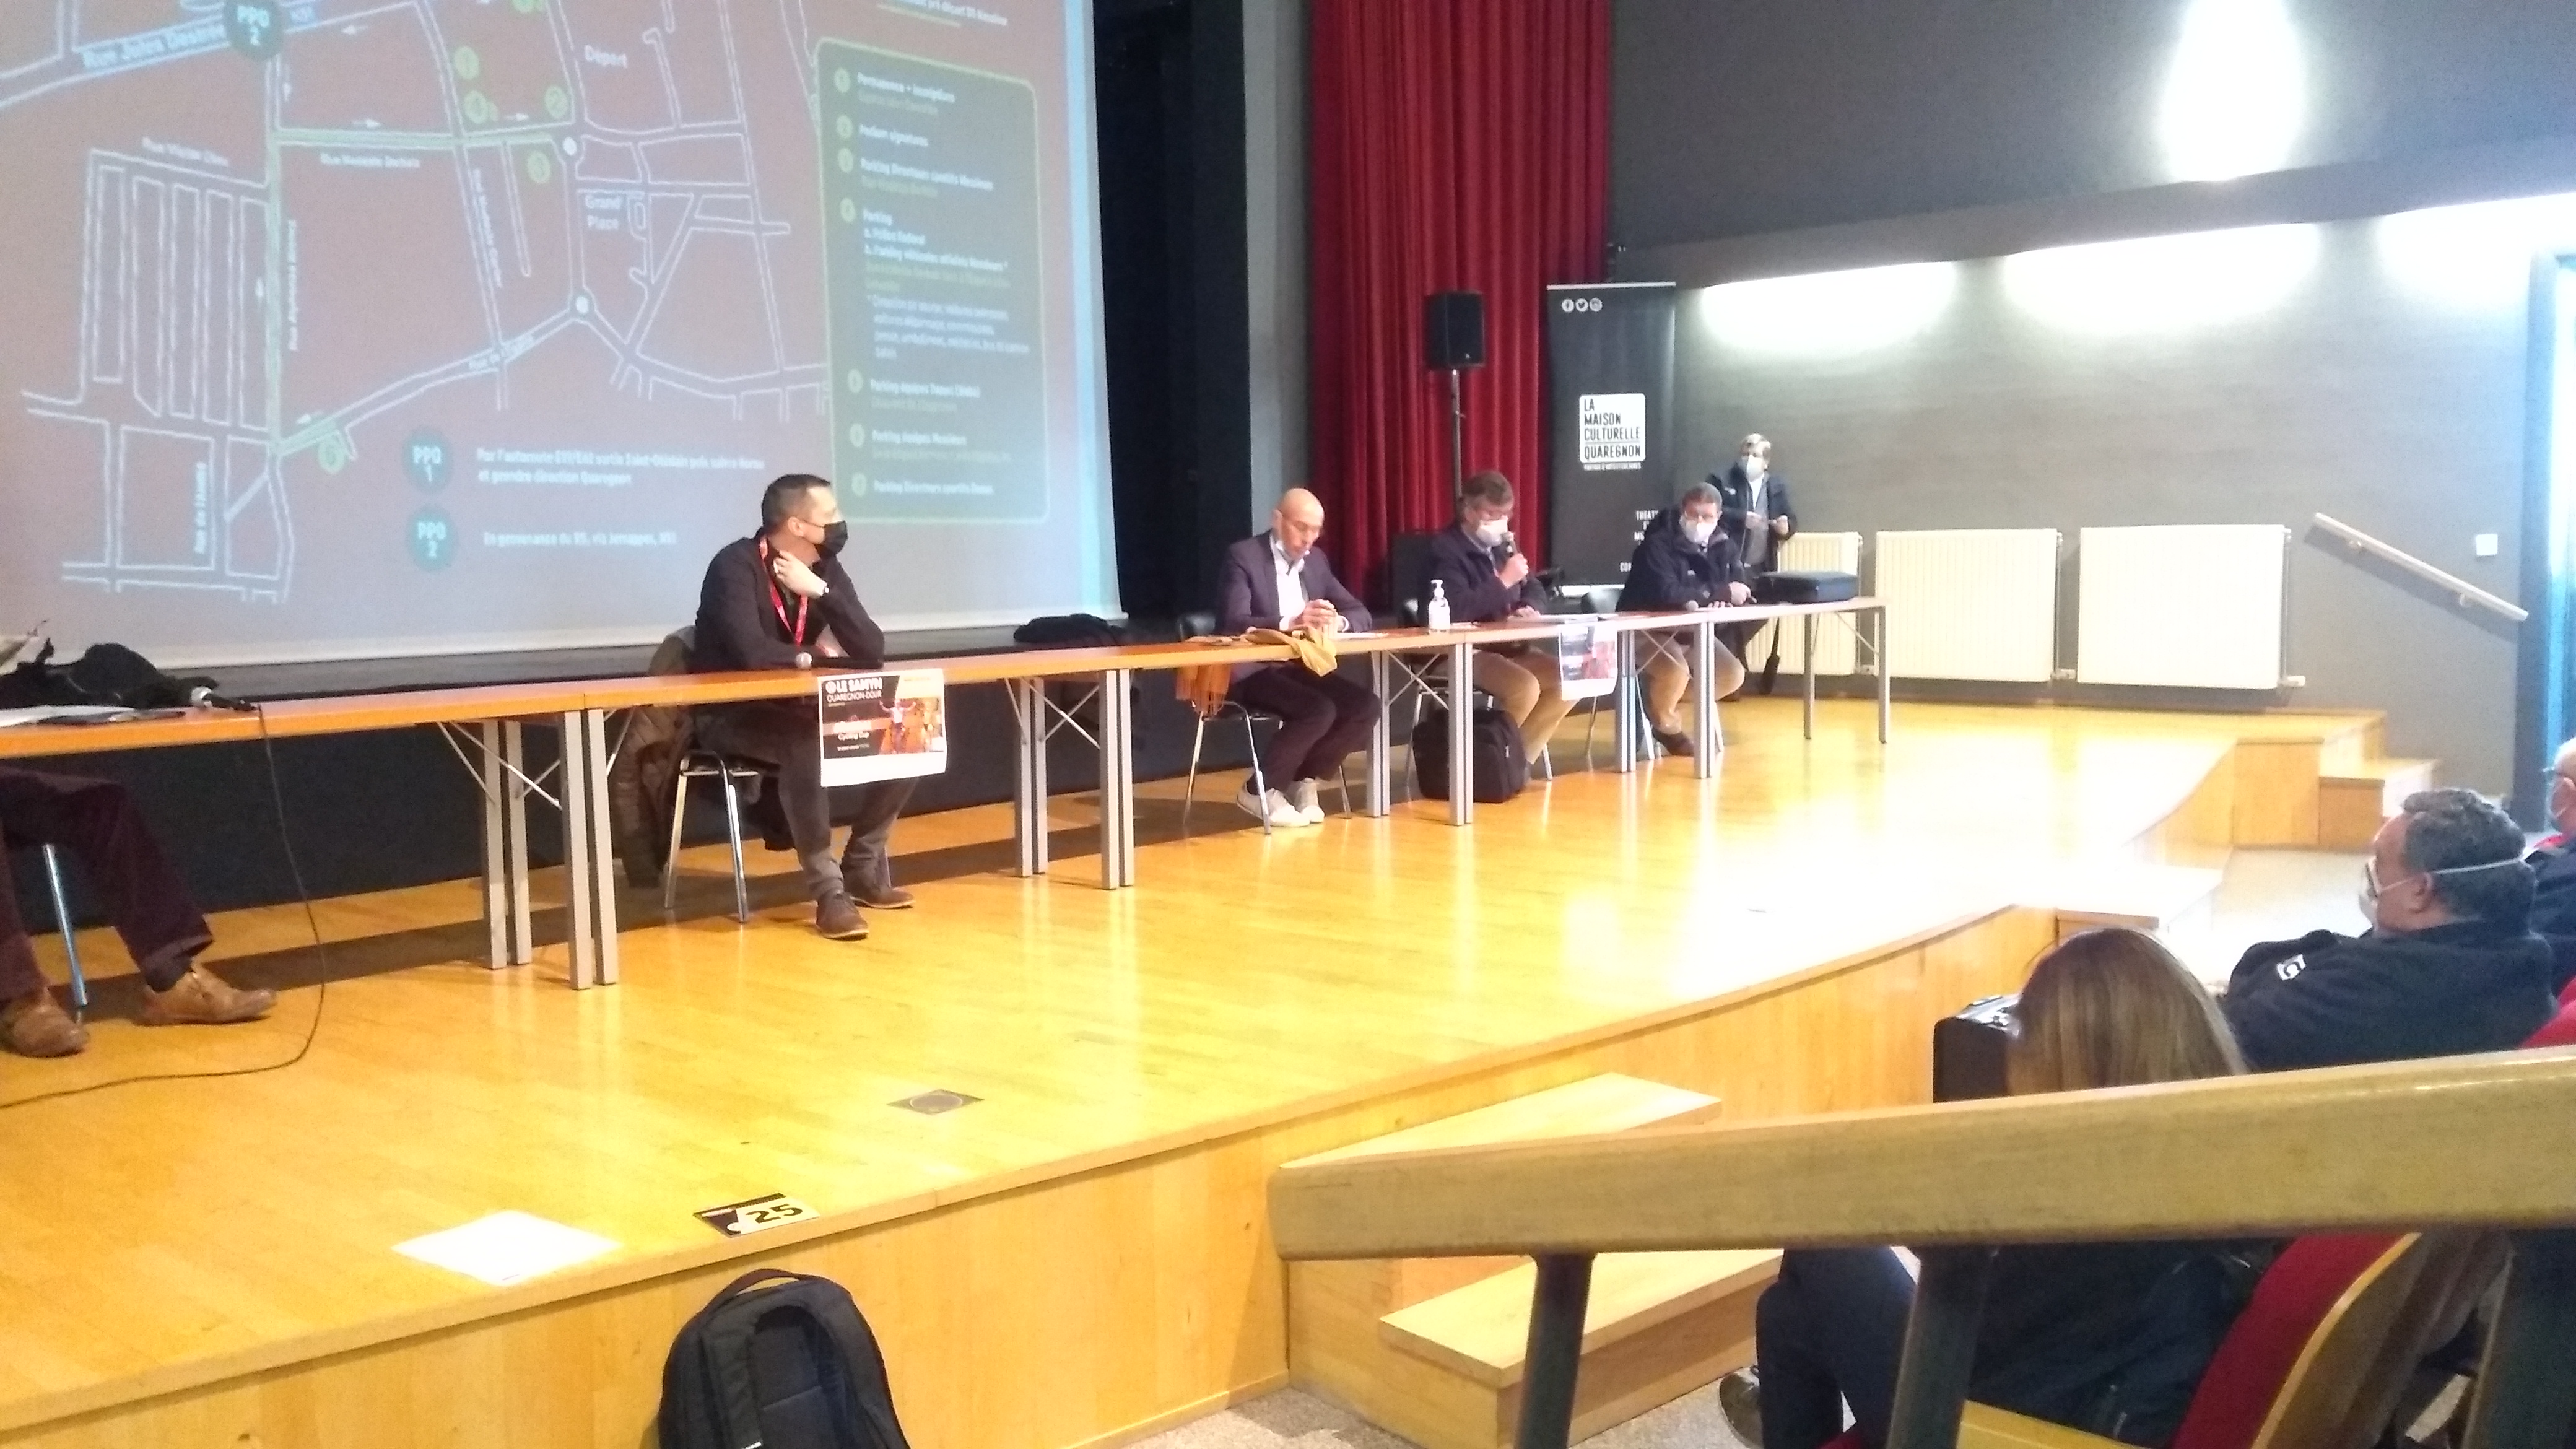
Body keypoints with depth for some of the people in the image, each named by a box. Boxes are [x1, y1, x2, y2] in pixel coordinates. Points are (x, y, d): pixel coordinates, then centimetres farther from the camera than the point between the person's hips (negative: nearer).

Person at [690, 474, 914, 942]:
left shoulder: (825, 569, 2)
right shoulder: (736, 566, -19)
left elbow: (872, 651, -7)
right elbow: (753, 653, -33)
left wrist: (819, 592, -18)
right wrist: (815, 656, -16)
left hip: (793, 709, 7)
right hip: (729, 717, -7)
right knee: (806, 744, -37)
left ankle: (864, 867, 5)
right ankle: (828, 890, -29)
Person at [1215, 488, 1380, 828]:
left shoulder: (1315, 560, 13)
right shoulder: (1243, 557, -8)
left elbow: (1360, 613, 11)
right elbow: (1234, 623, -21)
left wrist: (1338, 622, -14)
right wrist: (1291, 623, -35)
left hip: (1299, 666, 7)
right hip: (1251, 671, -7)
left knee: (1364, 704, -15)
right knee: (1318, 710, -30)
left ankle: (1303, 781, 1)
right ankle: (1260, 790, -10)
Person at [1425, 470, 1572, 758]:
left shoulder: (1502, 545, 13)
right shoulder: (1446, 549, -13)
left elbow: (1536, 590, 21)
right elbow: (1457, 610, -27)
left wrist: (1530, 609, -4)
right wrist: (1504, 581, -21)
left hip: (1506, 646, 9)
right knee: (1525, 687, -30)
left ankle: (1519, 756, 0)